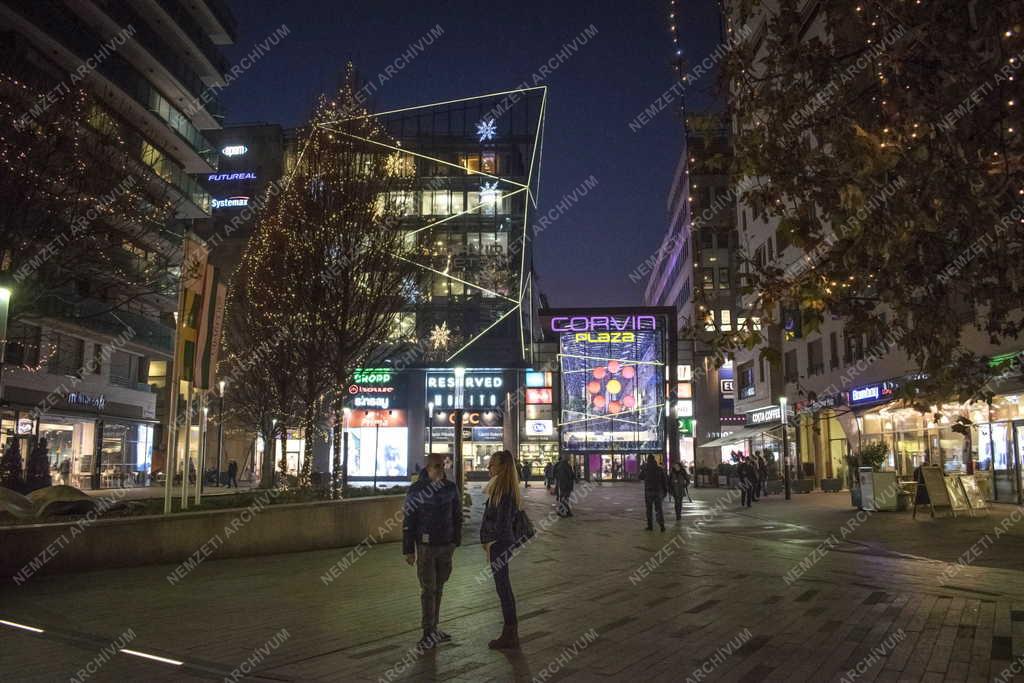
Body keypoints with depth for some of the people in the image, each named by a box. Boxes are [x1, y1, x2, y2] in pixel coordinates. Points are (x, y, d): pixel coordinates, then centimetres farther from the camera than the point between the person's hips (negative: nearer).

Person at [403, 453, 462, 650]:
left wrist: (456, 541, 11)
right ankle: (428, 632, 6)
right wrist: (408, 549, -8)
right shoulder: (416, 490, -9)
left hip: (446, 545, 4)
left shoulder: (450, 488, 1)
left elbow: (457, 516, 11)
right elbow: (408, 521, -7)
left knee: (438, 588, 11)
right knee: (428, 589, -2)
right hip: (425, 546, -4)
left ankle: (433, 628, 21)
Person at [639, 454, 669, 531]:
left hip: (648, 491, -1)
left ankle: (650, 526, 9)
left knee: (649, 509, 9)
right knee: (658, 508, 7)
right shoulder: (660, 468, -2)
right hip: (658, 491, 1)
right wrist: (665, 490, 7)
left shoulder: (645, 469, -6)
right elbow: (664, 480, -1)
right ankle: (661, 524, -10)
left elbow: (641, 477, 11)